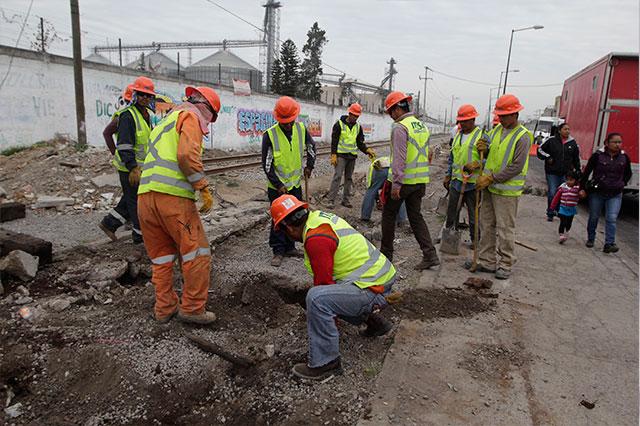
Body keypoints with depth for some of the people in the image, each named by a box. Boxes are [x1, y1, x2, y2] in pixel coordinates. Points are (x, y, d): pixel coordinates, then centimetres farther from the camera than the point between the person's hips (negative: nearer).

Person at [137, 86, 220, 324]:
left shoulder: (166, 121, 31)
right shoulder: (191, 116, 3)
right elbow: (187, 155, -15)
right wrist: (204, 188, -12)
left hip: (145, 194, 9)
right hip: (173, 196, -9)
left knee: (161, 255, 16)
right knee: (197, 252, 1)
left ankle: (165, 308, 22)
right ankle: (192, 308, 5)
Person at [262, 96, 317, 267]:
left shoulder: (301, 129, -5)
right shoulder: (270, 135, -17)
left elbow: (311, 146, 16)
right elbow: (267, 164, -13)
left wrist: (309, 166, 12)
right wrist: (278, 185, -14)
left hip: (296, 184, 5)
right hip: (277, 187, -4)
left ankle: (290, 247, 29)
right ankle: (278, 251, 14)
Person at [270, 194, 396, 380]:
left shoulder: (316, 238, -21)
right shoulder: (319, 216, 9)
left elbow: (323, 282, -16)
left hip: (375, 290, -10)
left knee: (317, 298, -26)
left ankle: (325, 362, -10)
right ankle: (374, 321, 31)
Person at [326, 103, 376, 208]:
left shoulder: (358, 127, 11)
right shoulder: (339, 124, -4)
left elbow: (360, 142, 12)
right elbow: (334, 140, -6)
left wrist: (367, 150, -7)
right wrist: (333, 155, -14)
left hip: (352, 156, 5)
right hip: (341, 155, -5)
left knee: (349, 178, 8)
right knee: (337, 177, -12)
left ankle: (346, 199, 16)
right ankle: (330, 200, -10)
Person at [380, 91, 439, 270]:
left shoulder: (400, 127, -14)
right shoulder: (422, 126, 13)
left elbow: (399, 158, -21)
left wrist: (396, 183, -21)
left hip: (403, 180, -7)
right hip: (420, 181, 8)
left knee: (389, 215, 9)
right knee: (416, 216, 12)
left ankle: (386, 253, 18)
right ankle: (430, 254, 4)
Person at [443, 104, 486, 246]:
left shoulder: (481, 136, -7)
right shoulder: (458, 135, 14)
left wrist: (476, 164, -27)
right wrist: (448, 175, 18)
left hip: (473, 182, -6)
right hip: (456, 181, 6)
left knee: (474, 214, 5)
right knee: (452, 212, 12)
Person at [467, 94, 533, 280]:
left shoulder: (522, 137, -13)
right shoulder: (498, 129, 9)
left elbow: (517, 166, -18)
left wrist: (491, 178, -18)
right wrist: (485, 148, -2)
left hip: (507, 190, -7)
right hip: (490, 186, 7)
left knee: (505, 229, 0)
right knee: (486, 225, 11)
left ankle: (506, 264, 12)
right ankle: (487, 261, 21)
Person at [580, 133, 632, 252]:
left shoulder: (624, 157, 1)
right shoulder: (598, 155, -9)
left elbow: (628, 174, 18)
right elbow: (587, 172, -3)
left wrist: (622, 185, 10)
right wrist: (582, 188, -3)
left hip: (615, 195, 1)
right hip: (597, 193, -1)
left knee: (611, 219, -8)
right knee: (593, 217, 11)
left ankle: (609, 244, -6)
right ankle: (590, 239, 28)